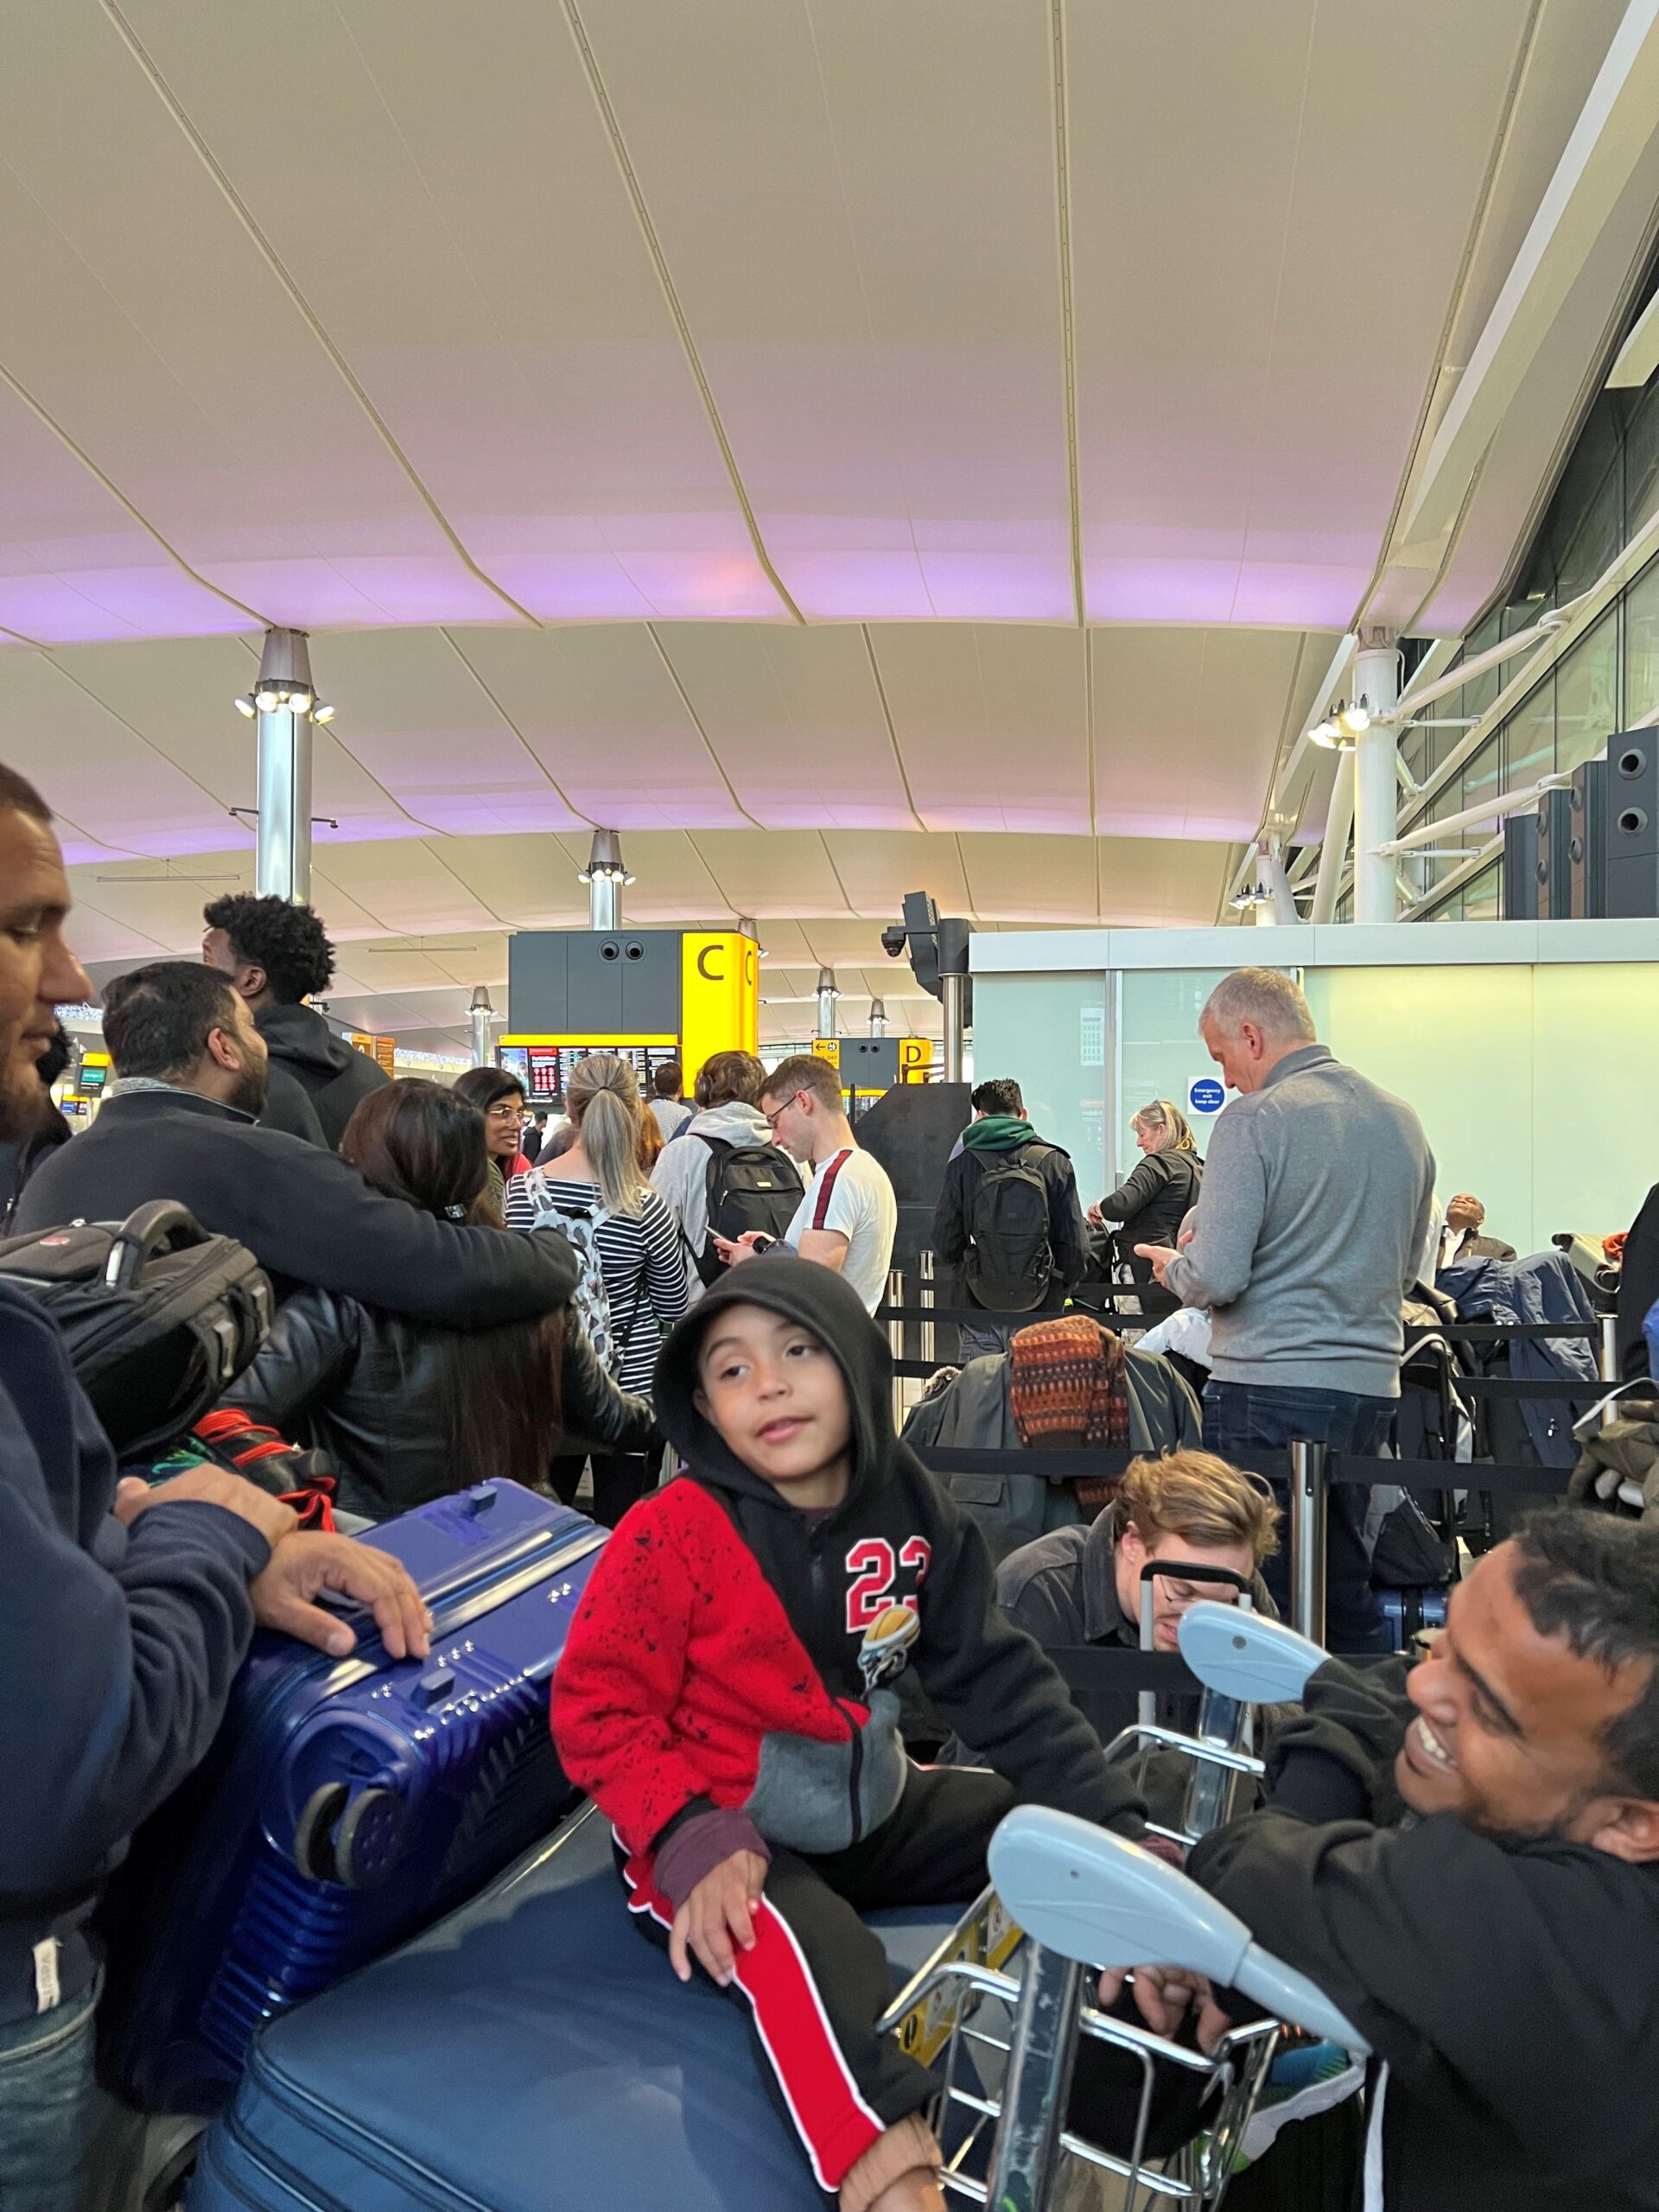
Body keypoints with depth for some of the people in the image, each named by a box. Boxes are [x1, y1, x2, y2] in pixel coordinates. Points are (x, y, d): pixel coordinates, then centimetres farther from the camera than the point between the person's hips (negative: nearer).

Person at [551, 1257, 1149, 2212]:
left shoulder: (910, 1508, -6)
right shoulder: (674, 1535, -19)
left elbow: (997, 1677, 0)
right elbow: (598, 1710, -14)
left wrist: (1112, 1821, -4)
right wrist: (691, 1842, -26)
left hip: (875, 1809, 6)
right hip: (729, 1838, -6)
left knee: (1060, 1828, 3)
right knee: (813, 1962, -34)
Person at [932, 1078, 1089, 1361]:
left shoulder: (963, 1163, -3)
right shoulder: (1054, 1162, -1)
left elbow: (944, 1244, -3)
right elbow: (1075, 1246, -2)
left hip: (980, 1317, 0)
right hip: (1038, 1314, 0)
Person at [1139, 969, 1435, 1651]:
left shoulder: (1255, 1120, -12)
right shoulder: (1402, 1120, 10)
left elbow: (1217, 1277, -16)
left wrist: (1173, 1268, 4)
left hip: (1270, 1389, -7)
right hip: (1371, 1387, 7)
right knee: (1347, 1589, 18)